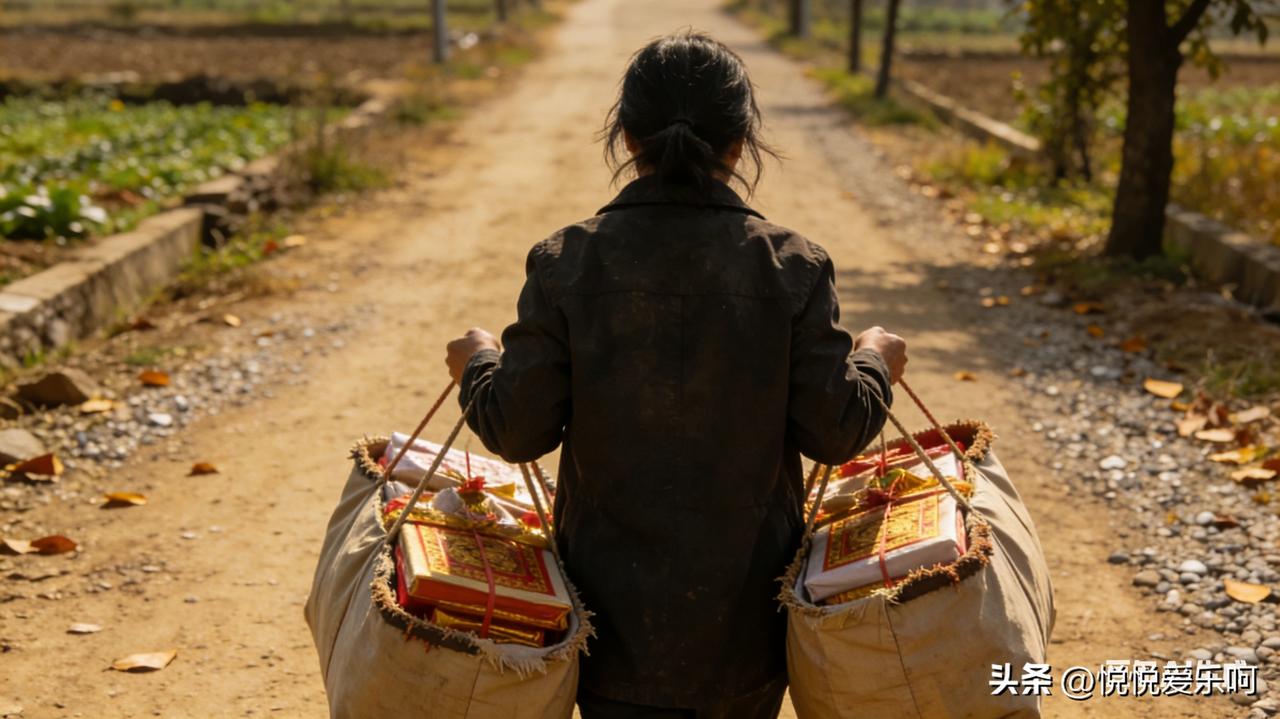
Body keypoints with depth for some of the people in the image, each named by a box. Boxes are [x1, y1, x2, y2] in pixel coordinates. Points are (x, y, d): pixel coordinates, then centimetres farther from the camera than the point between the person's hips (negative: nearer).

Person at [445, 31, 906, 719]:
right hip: (749, 611, 1)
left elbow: (517, 431, -8)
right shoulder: (794, 267, -10)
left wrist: (479, 363, 13)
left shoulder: (565, 263, -11)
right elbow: (834, 431, -7)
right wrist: (874, 360, 14)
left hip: (615, 610, 0)